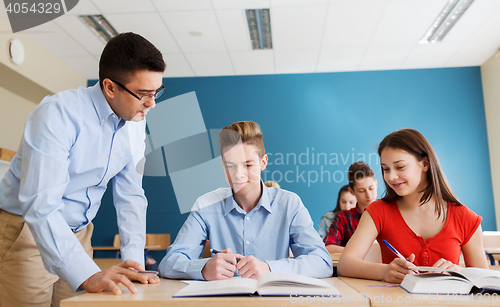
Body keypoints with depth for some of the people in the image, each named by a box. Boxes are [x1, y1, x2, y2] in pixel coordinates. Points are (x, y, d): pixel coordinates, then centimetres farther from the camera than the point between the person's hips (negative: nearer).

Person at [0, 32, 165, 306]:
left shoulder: (135, 123, -4)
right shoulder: (57, 114, -25)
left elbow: (130, 196, 0)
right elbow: (40, 205, -31)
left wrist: (134, 260, -10)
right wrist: (88, 275, -38)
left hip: (78, 233, 6)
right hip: (26, 229, -5)